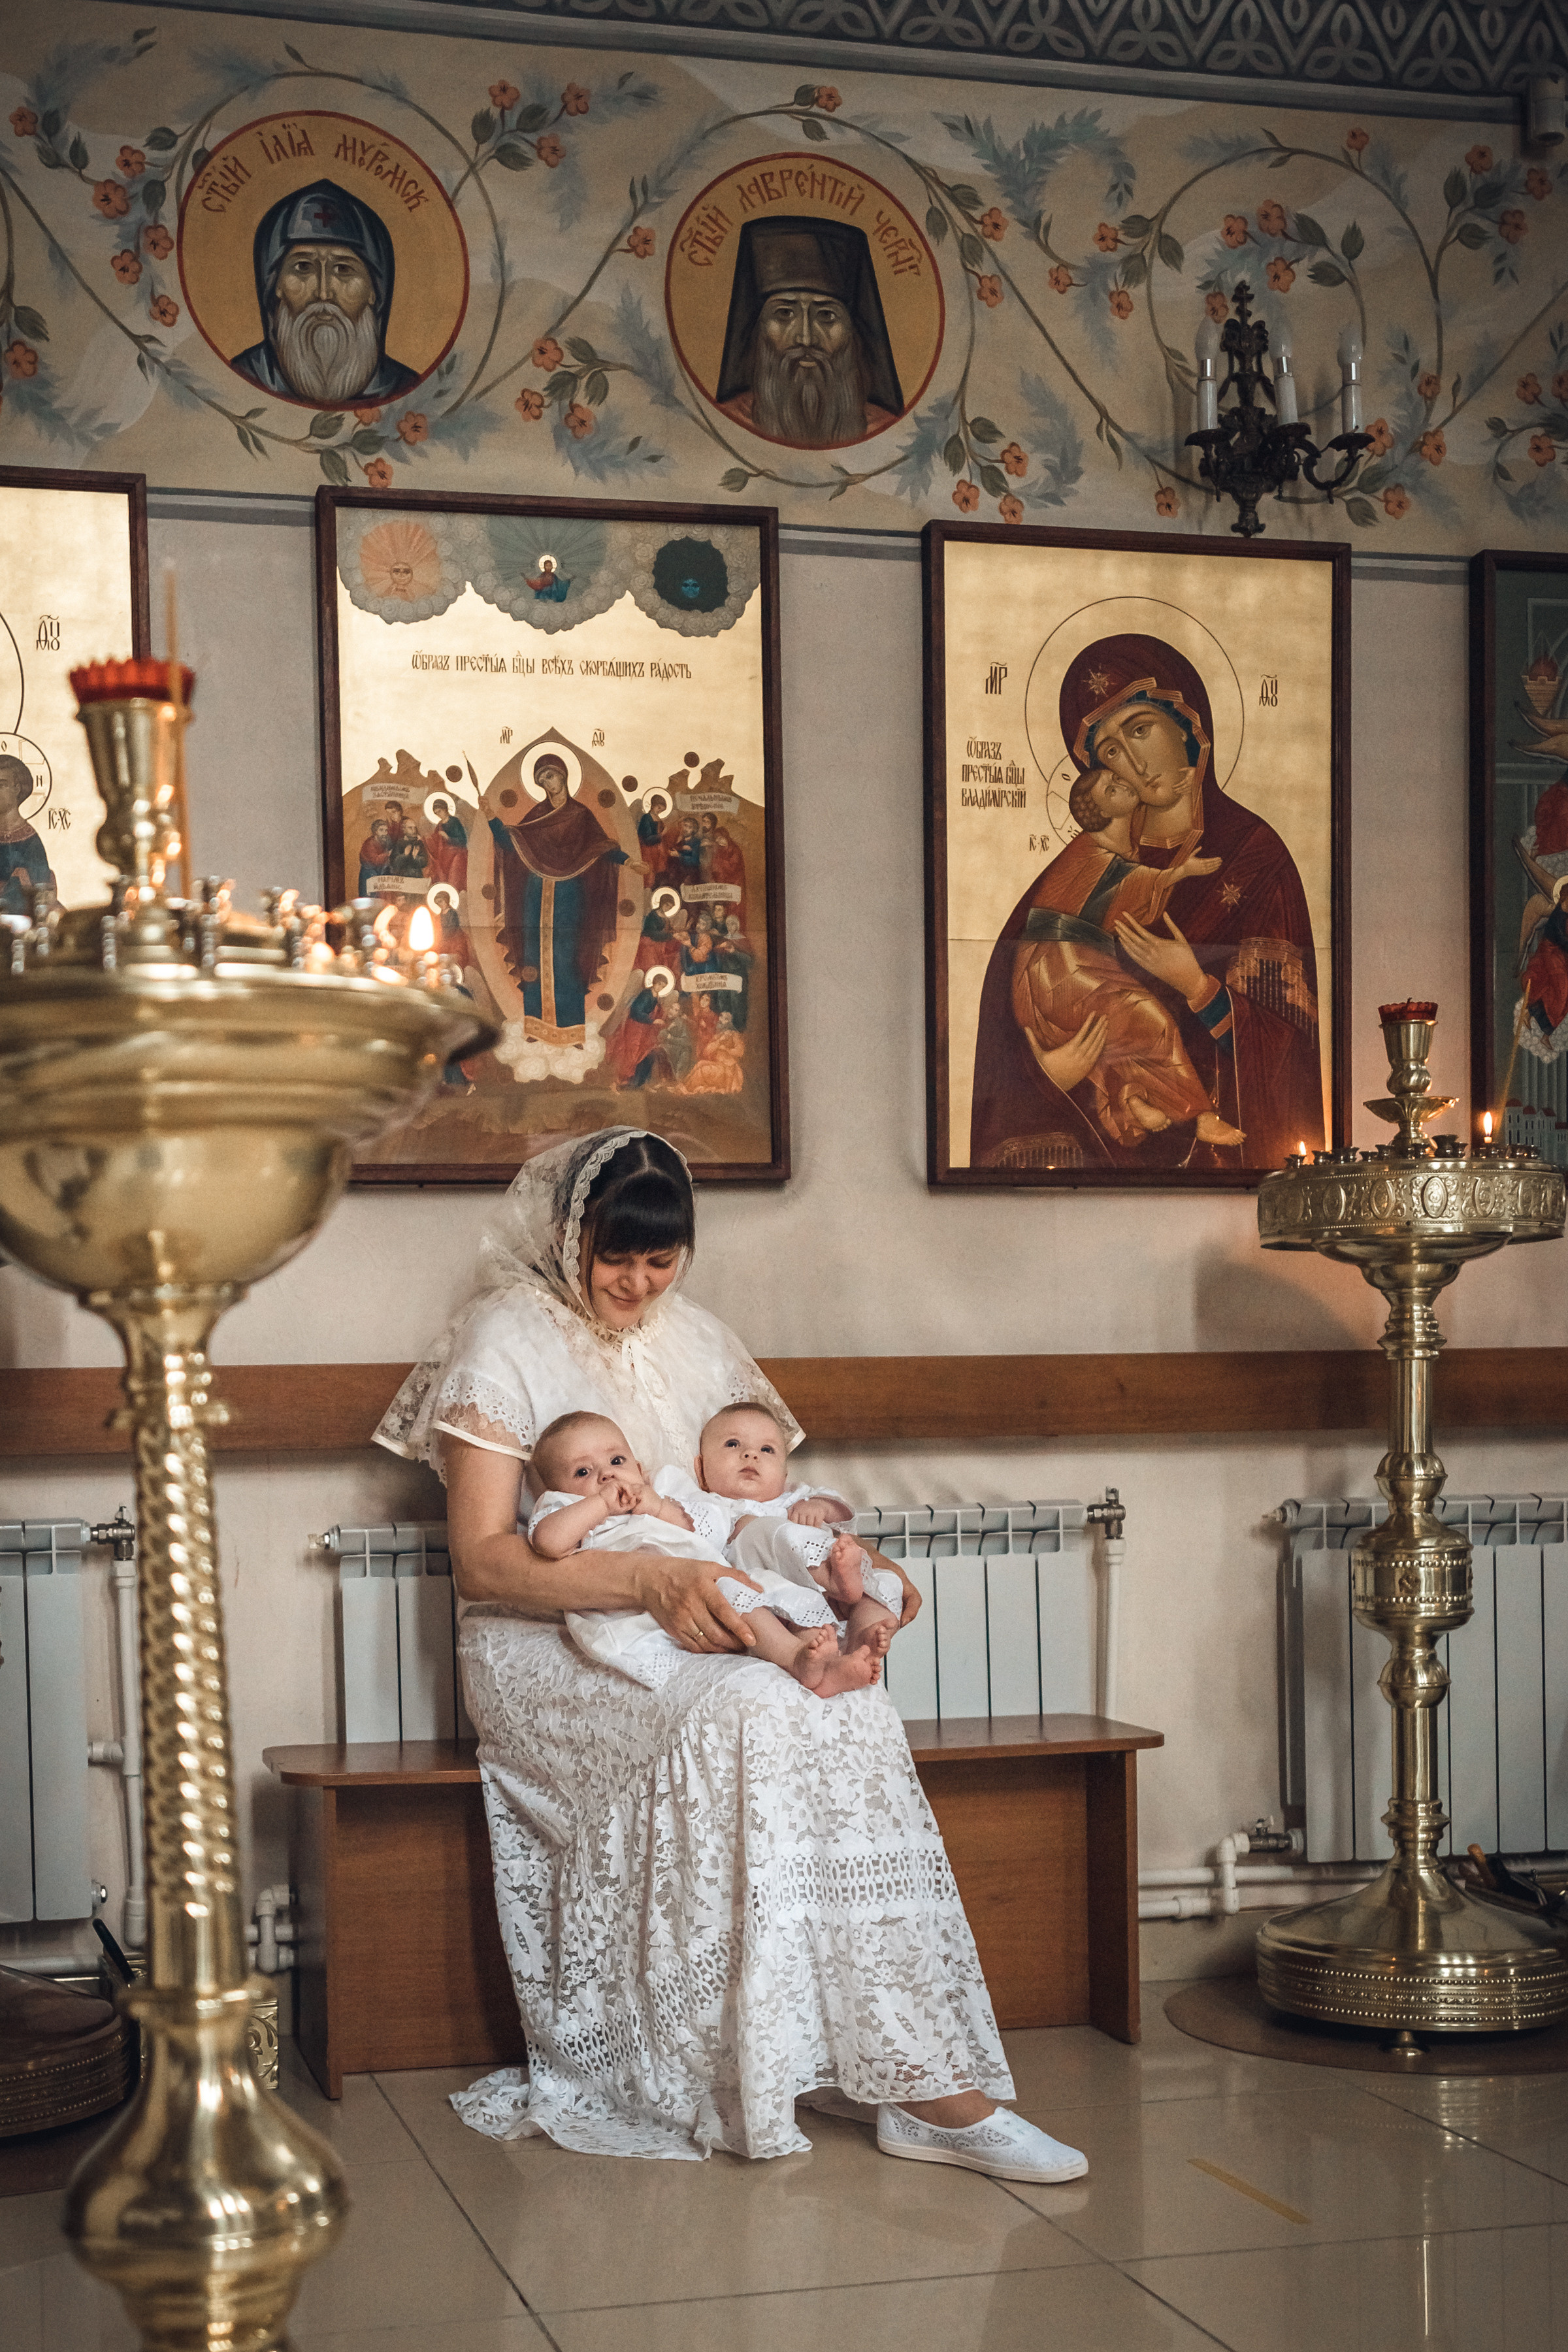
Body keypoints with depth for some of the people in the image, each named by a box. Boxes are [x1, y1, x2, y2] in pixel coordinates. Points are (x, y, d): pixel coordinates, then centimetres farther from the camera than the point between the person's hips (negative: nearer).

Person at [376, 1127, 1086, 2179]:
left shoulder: (697, 1341, 16)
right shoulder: (504, 1341, -3)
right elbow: (482, 1560, -12)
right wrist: (649, 1580, -27)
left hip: (694, 1639, 5)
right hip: (546, 1651, -5)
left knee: (855, 1714, -28)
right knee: (746, 1718, -36)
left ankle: (929, 2087, -31)